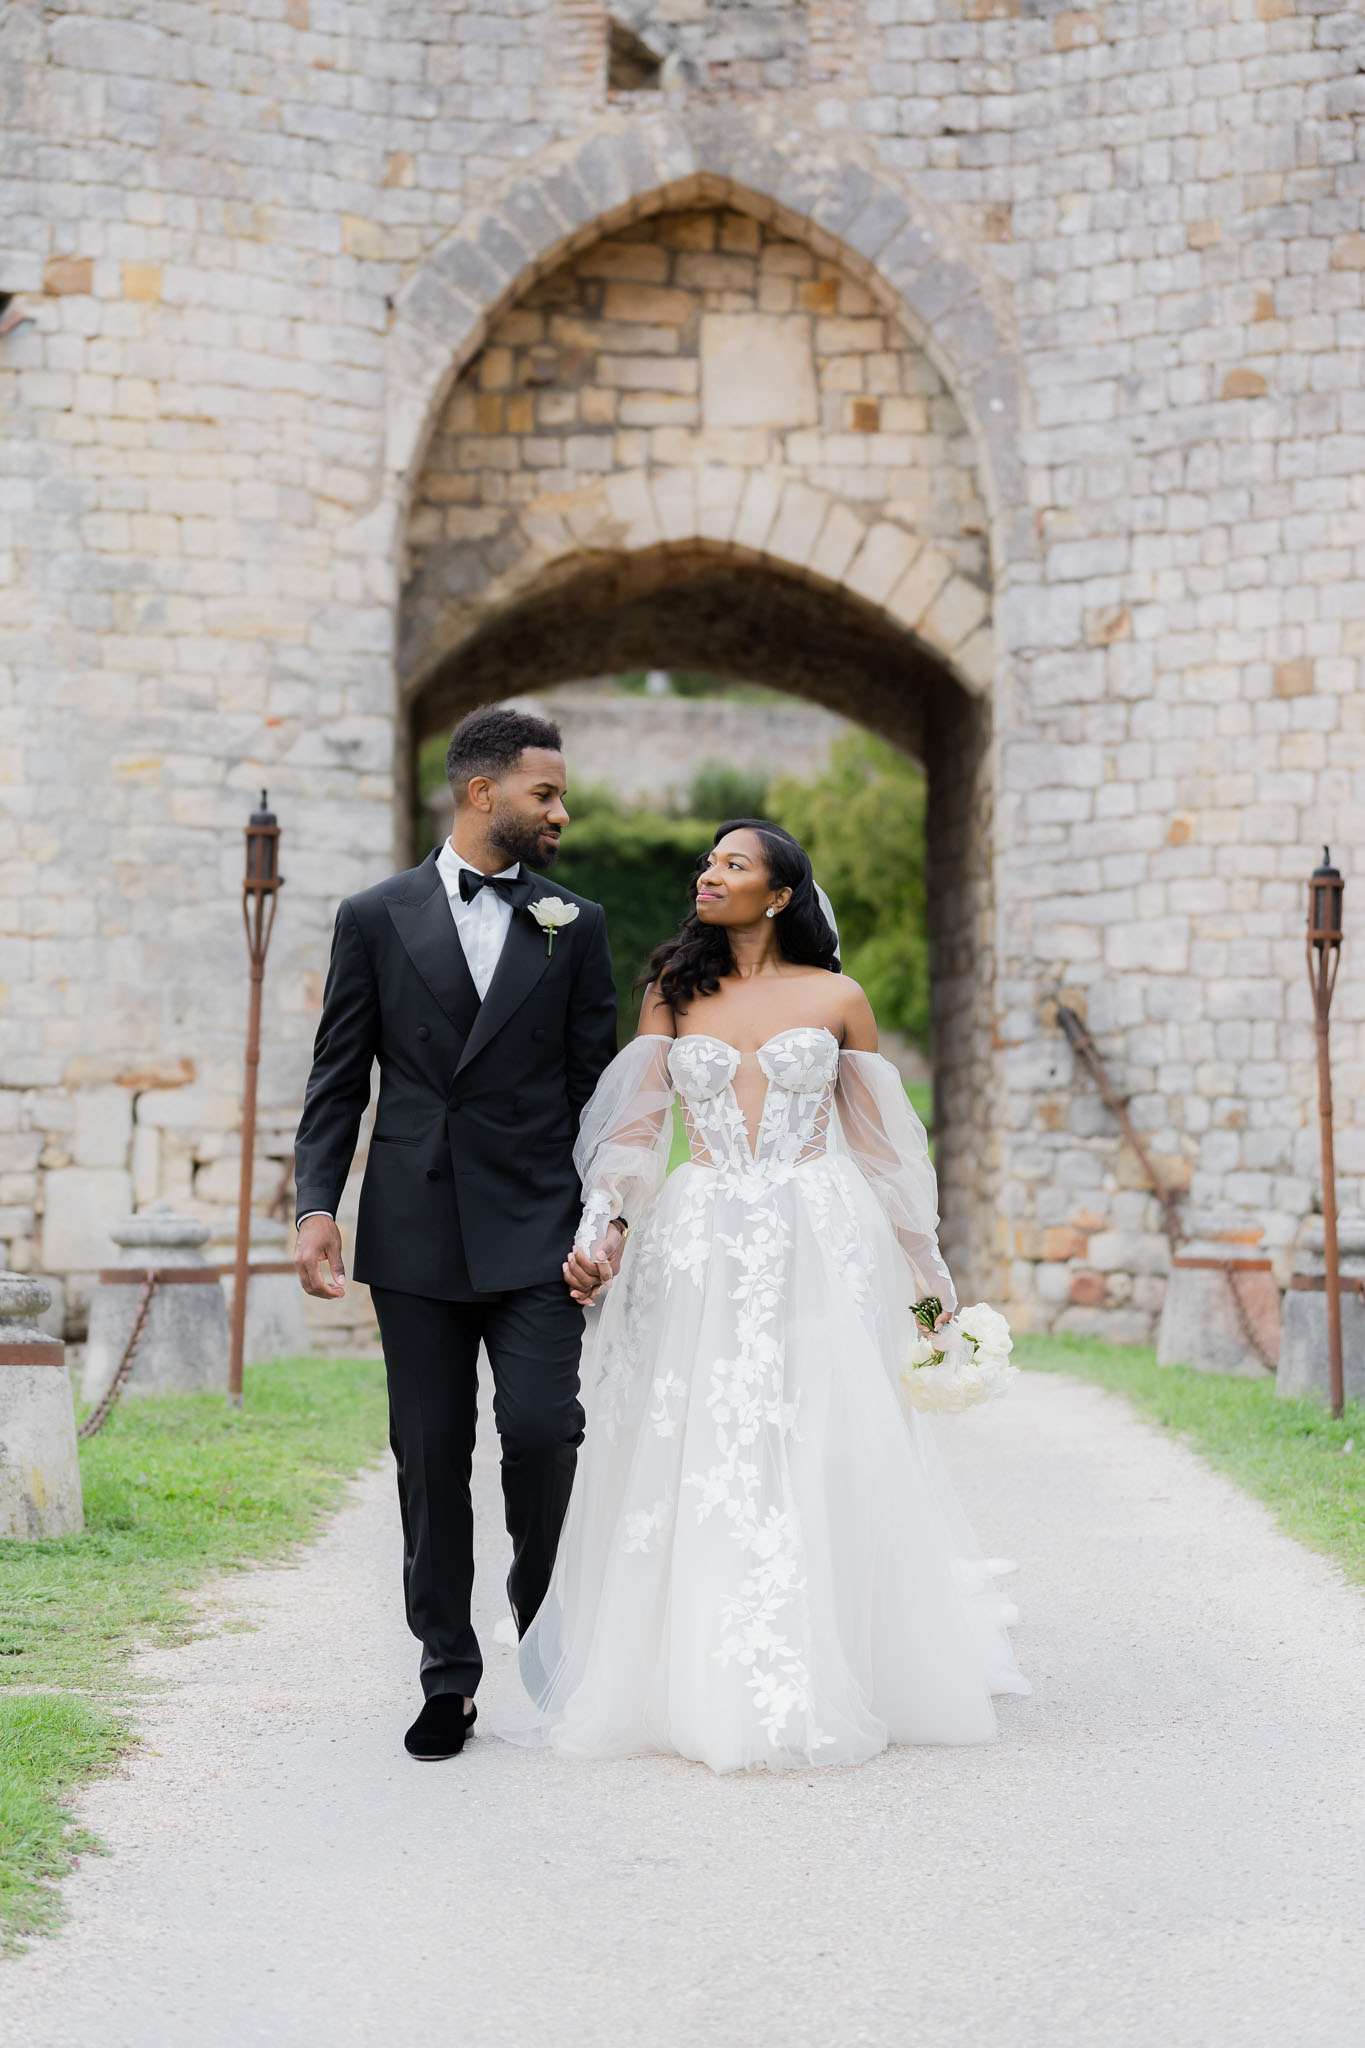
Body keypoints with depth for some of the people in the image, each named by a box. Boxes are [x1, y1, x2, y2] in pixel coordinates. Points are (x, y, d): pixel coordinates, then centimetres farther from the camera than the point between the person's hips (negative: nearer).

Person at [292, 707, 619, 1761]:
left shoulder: (576, 925, 9)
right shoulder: (375, 918, 7)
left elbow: (596, 1082, 8)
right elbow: (338, 1082, 6)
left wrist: (609, 1211, -2)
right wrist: (317, 1205, -5)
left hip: (535, 1233, 0)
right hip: (415, 1238, 0)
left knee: (542, 1432, -11)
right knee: (431, 1458, 4)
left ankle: (548, 1622, 16)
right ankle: (449, 1676, 13)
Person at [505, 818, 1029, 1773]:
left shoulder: (837, 999, 6)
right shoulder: (673, 993, 10)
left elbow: (880, 1139, 11)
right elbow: (634, 1120, 3)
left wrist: (925, 1270, 13)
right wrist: (595, 1228, -12)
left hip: (819, 1248, -1)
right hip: (700, 1252, 2)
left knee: (824, 1461, -4)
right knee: (695, 1464, -2)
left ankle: (825, 1684, 6)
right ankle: (699, 1683, 8)